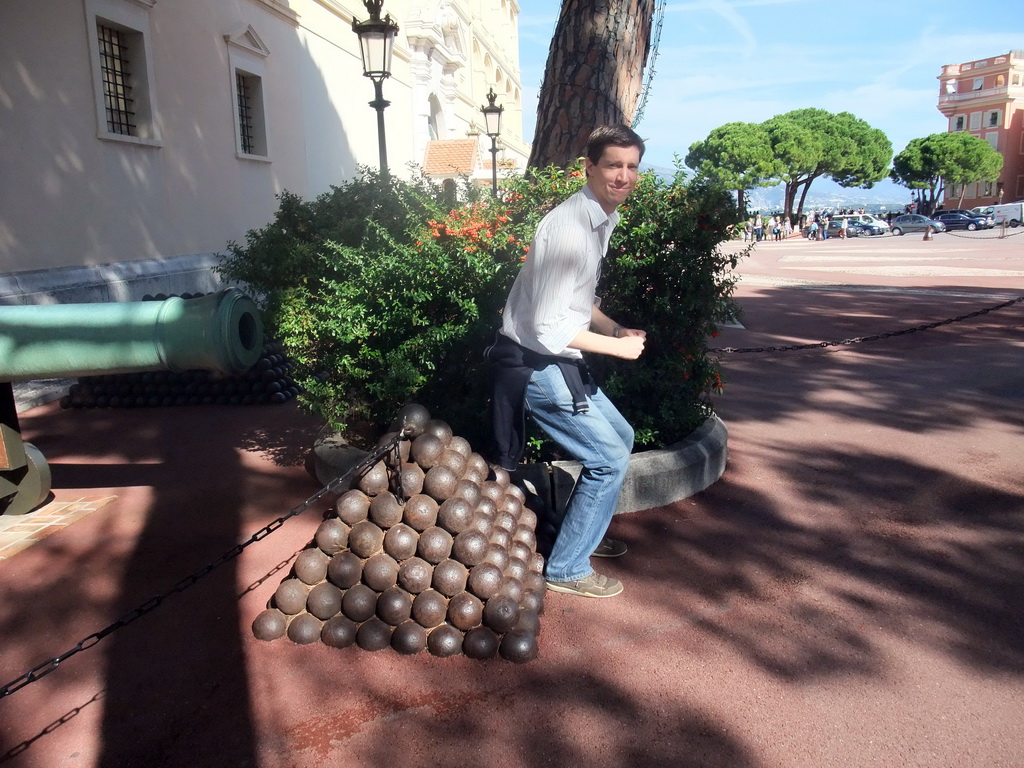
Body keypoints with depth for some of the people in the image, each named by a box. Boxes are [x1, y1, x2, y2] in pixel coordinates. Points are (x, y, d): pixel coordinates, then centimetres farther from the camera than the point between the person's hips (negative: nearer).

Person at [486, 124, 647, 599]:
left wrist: (617, 329, 3)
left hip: (556, 360, 10)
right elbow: (549, 327, -26)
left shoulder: (602, 220, 7)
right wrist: (617, 346, -15)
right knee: (609, 457, -5)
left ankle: (586, 532, 39)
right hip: (534, 364, -10)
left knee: (619, 438, 21)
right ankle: (566, 569, 11)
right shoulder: (569, 227, -24)